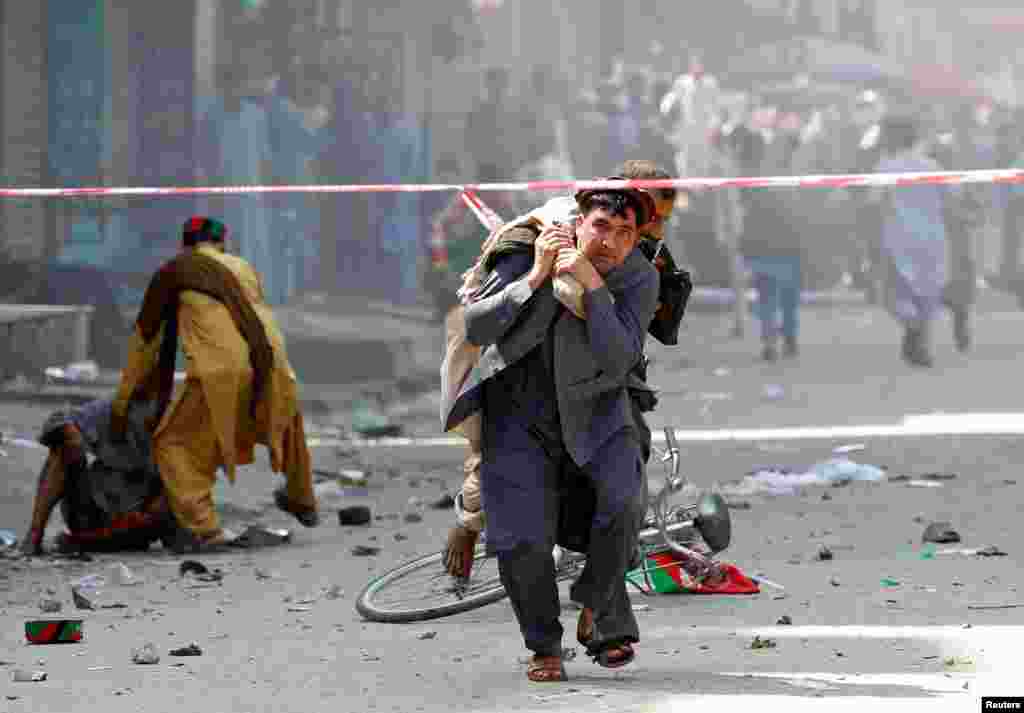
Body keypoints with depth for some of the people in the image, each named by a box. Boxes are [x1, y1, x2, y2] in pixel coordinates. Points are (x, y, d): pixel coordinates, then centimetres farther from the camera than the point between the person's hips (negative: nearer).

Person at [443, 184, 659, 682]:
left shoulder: (639, 278, -13)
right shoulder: (527, 255, -16)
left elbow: (619, 359, -25)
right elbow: (476, 327, -22)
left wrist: (591, 284, -34)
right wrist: (536, 276, -31)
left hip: (592, 412, 1)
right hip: (519, 416, -1)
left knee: (621, 497, -26)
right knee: (521, 539, -10)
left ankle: (601, 615, -4)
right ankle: (544, 646, 14)